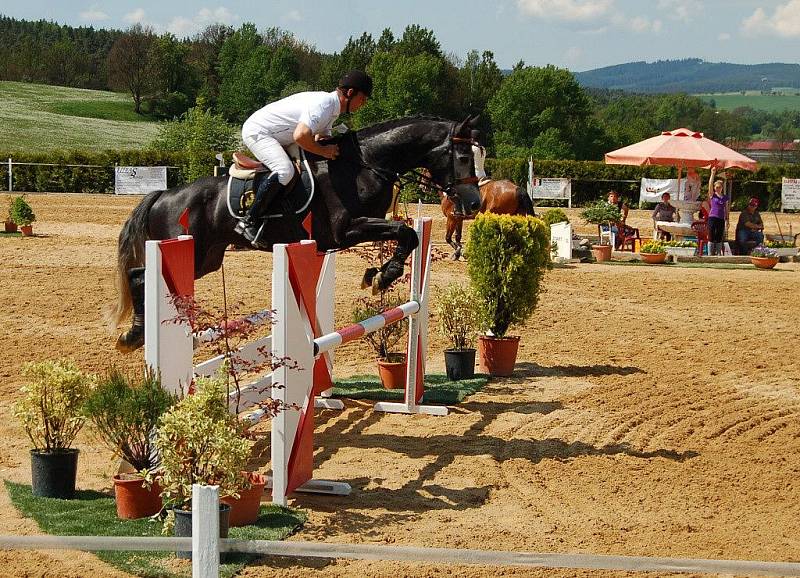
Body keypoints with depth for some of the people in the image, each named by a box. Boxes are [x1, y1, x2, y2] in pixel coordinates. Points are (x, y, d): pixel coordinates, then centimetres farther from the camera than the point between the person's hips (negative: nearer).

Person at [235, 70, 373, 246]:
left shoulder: (332, 107, 6)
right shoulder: (323, 104, -27)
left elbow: (321, 138, 13)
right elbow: (300, 136, -40)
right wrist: (324, 151, -25)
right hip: (257, 132, -11)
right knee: (285, 171, -30)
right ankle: (249, 222, -23)